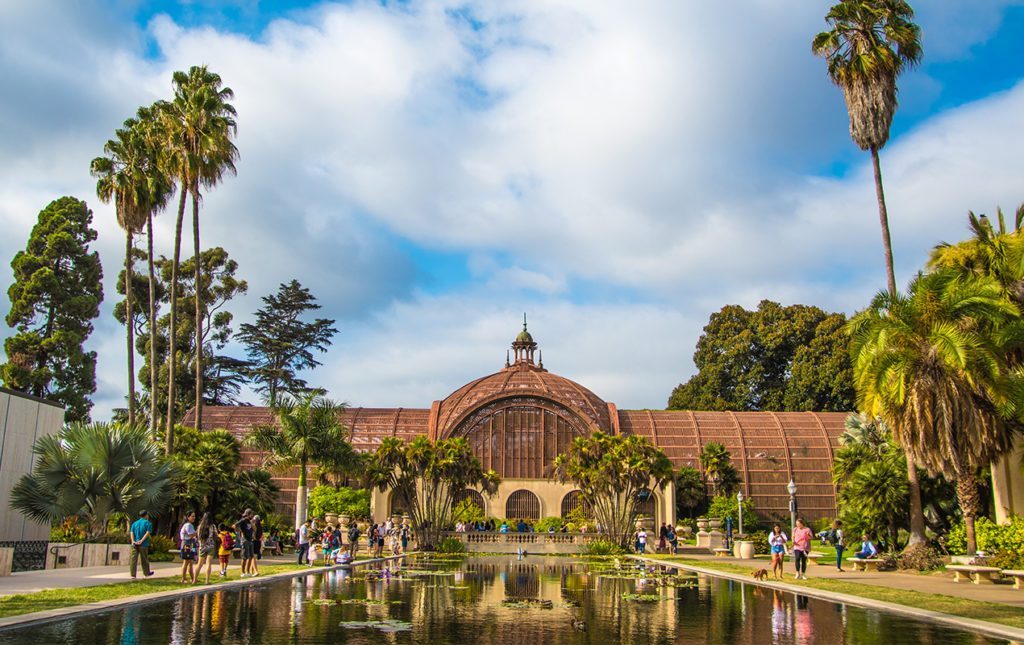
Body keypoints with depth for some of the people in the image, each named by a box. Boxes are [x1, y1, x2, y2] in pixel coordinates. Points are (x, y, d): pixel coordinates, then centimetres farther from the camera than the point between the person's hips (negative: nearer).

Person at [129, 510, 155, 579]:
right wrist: (141, 541, -18)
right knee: (145, 559, 10)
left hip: (134, 544, 3)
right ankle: (146, 573, 24)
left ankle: (133, 575, -4)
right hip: (143, 545, -3)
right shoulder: (148, 523, 1)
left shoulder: (134, 523, 15)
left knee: (134, 560, 0)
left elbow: (131, 532, 0)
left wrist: (133, 541, -11)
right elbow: (148, 533, -14)